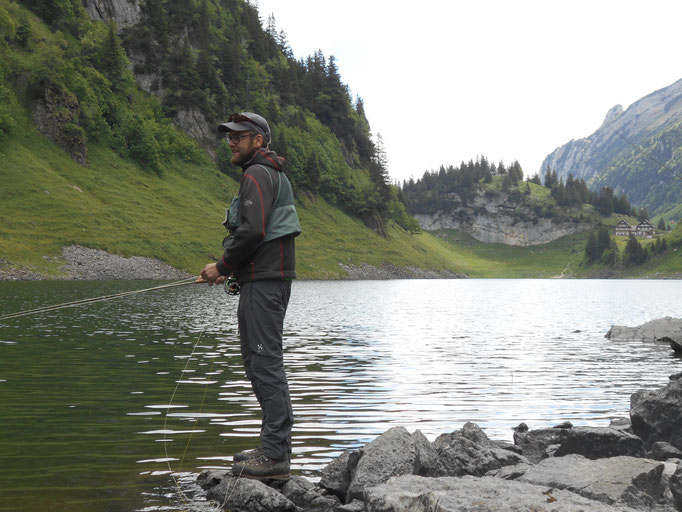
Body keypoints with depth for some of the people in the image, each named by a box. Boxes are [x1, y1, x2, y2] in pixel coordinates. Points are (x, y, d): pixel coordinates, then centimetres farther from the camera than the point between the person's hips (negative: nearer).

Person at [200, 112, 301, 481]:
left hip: (263, 281, -11)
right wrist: (231, 269, 18)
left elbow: (252, 230, -22)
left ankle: (274, 457, -11)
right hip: (267, 277, 11)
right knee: (259, 360, 14)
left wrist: (222, 267, -9)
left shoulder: (257, 175, -10)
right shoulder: (272, 174, 23)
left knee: (265, 361, -12)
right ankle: (277, 446, 20)